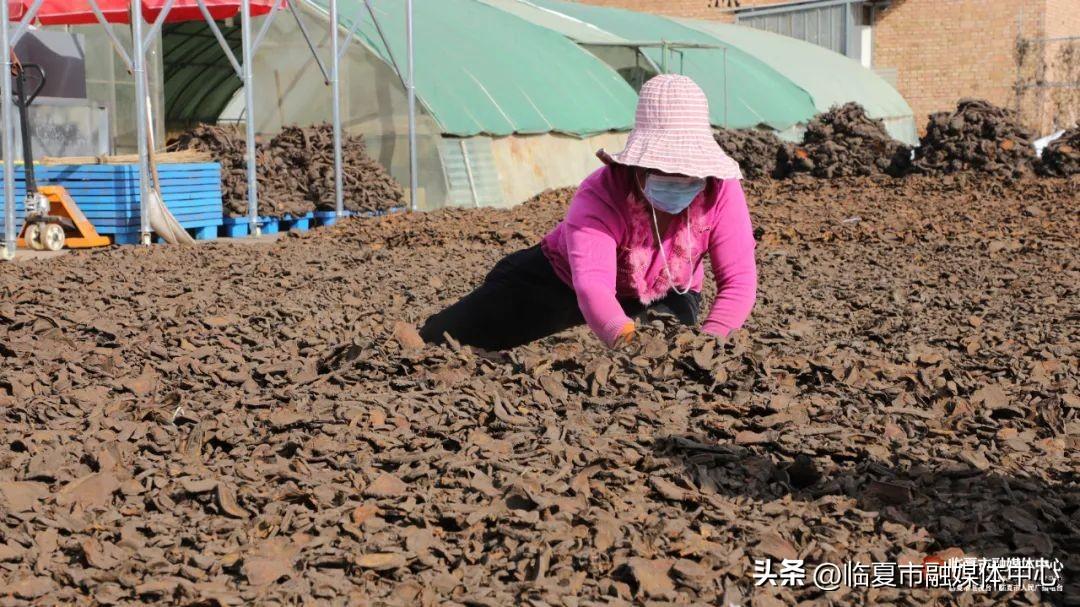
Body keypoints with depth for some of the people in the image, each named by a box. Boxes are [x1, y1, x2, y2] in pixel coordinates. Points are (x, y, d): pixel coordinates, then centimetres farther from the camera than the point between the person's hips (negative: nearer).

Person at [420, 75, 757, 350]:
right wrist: (627, 337, -75)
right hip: (563, 278, -3)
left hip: (665, 292, 3)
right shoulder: (599, 196, -40)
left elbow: (739, 280, -34)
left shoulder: (721, 192, -31)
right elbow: (592, 286, -53)